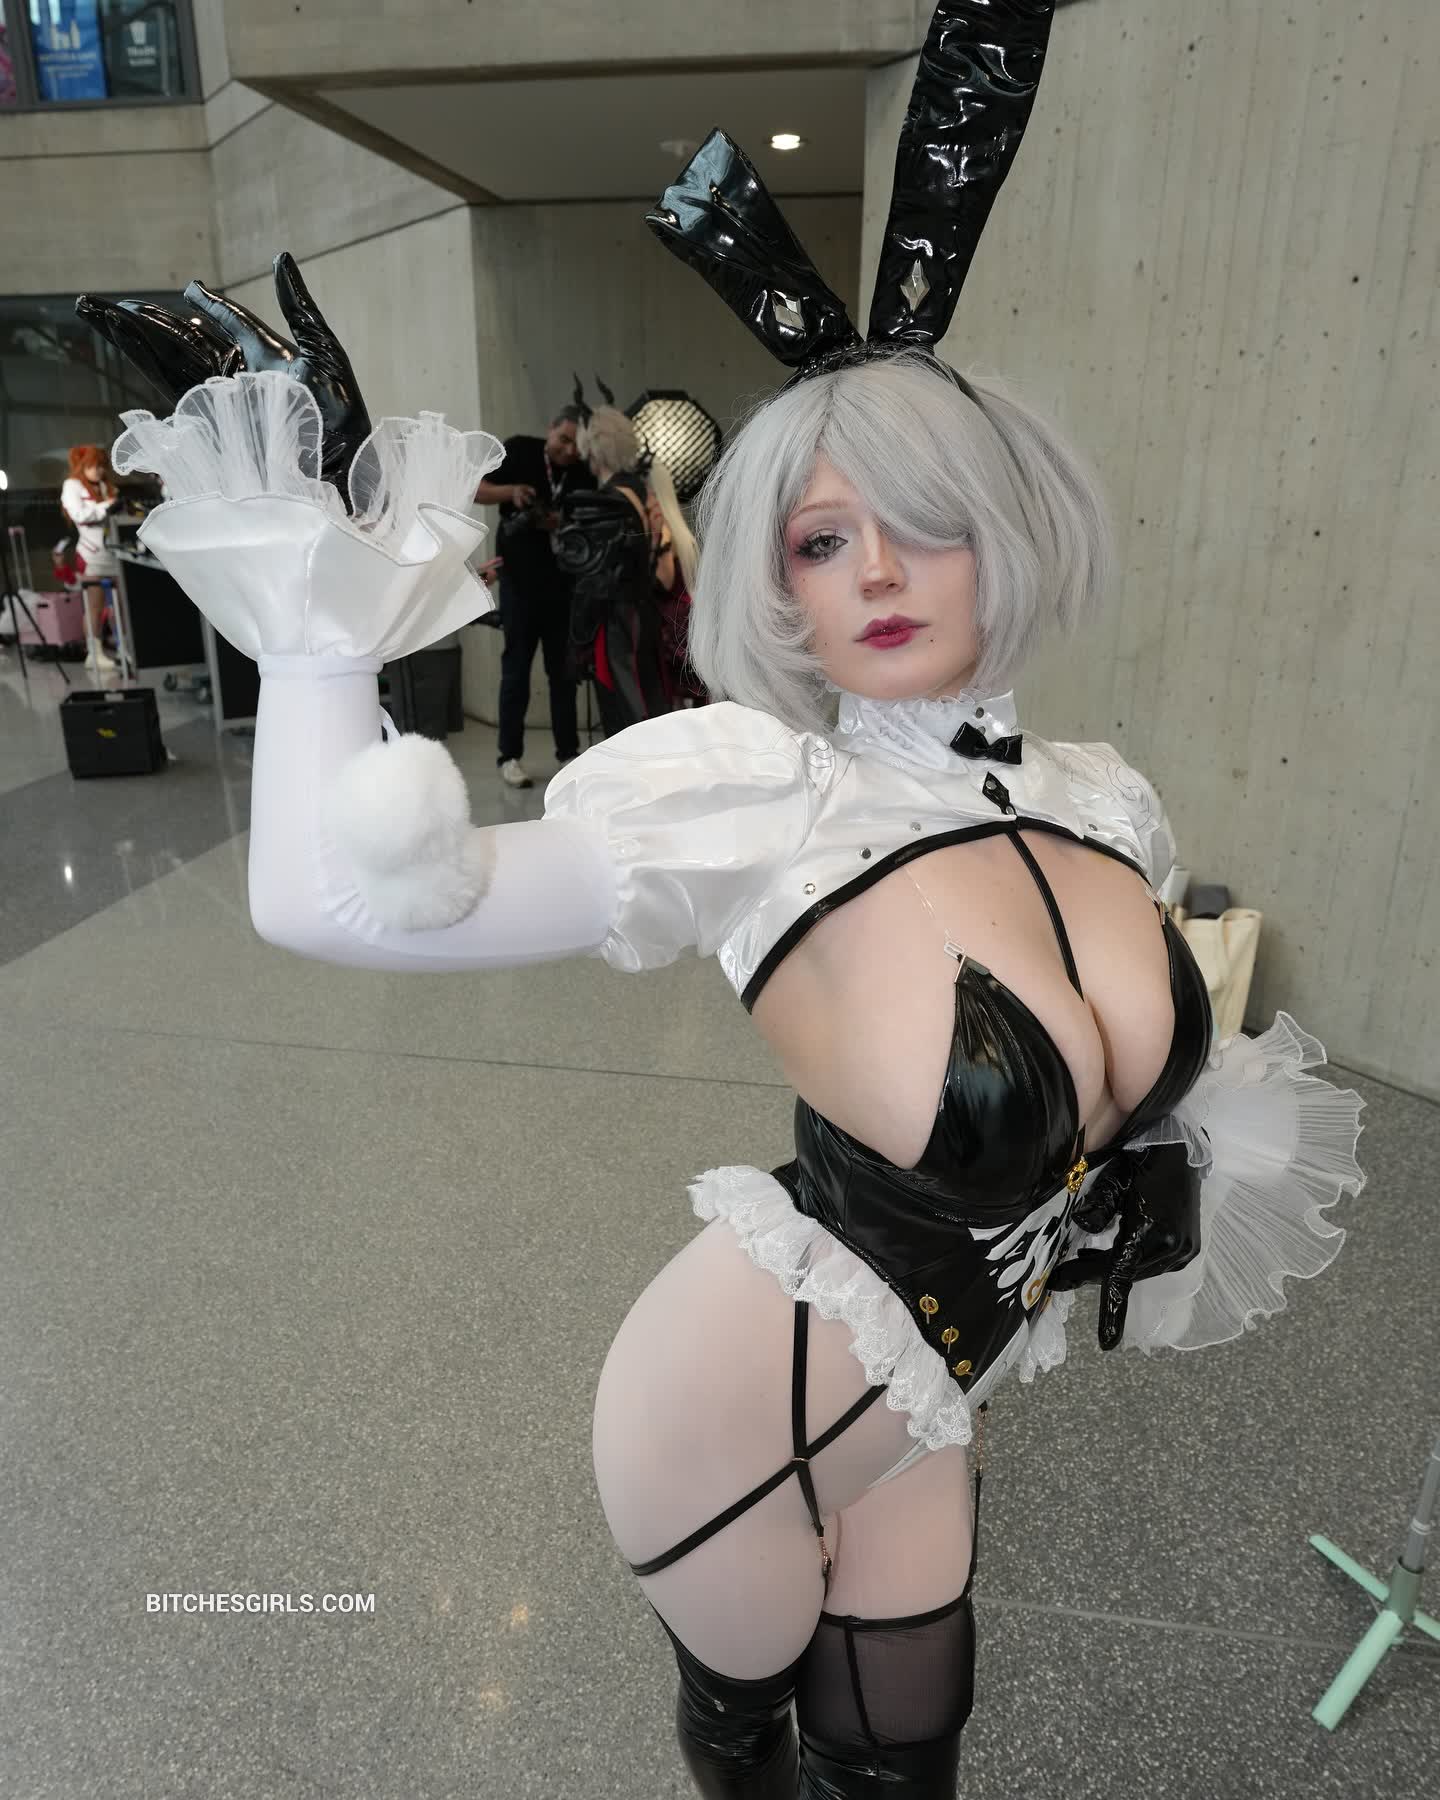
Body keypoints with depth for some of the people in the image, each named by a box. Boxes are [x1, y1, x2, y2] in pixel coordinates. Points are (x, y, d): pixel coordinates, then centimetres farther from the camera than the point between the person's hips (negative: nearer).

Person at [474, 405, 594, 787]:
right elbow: (473, 489, -4)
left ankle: (568, 751, 16)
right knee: (516, 668, 0)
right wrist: (510, 491, -22)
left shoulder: (585, 475, 0)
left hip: (564, 582, 2)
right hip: (520, 580, -2)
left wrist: (562, 525, -22)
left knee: (564, 669, 8)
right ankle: (509, 756, 6)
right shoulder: (518, 451, -4)